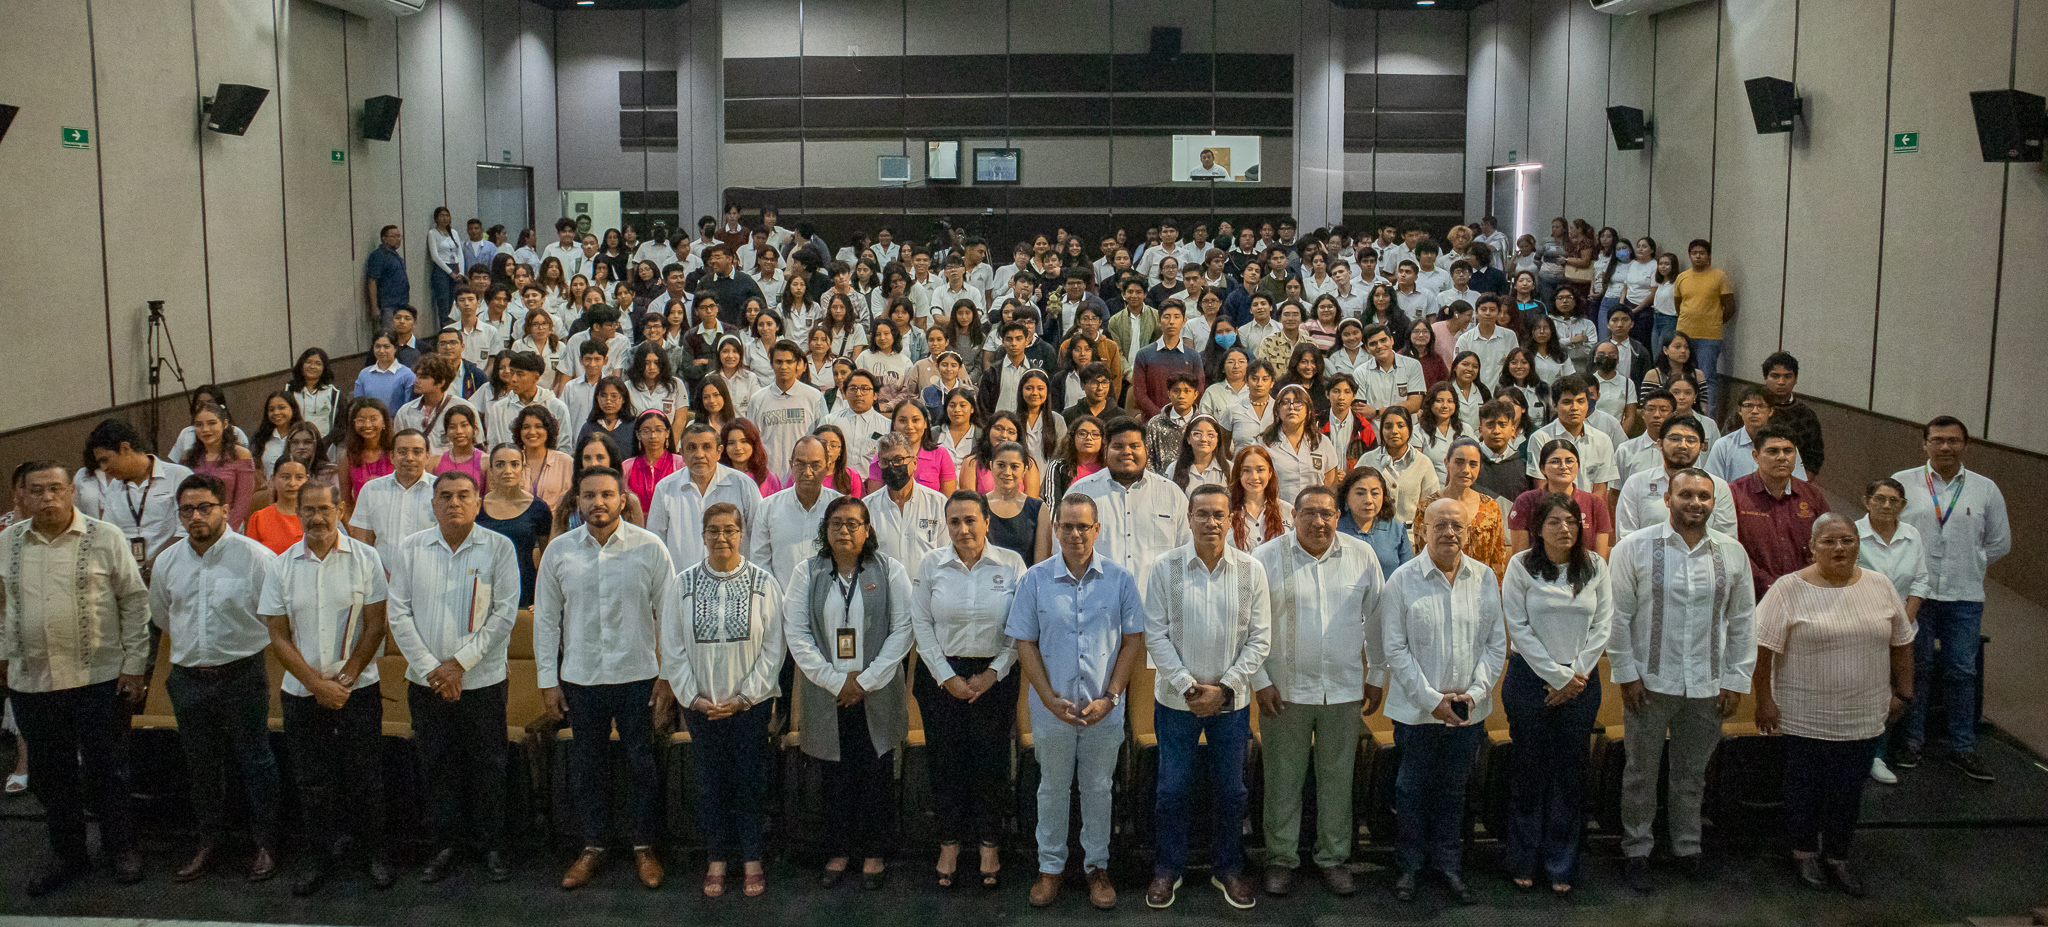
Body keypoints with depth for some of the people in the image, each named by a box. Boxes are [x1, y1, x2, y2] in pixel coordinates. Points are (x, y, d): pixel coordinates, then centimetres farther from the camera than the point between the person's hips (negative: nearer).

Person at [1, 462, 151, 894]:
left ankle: (121, 848, 23)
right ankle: (66, 854, 28)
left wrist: (134, 665, -5)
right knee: (51, 773, 13)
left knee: (106, 769, 7)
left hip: (99, 679, -3)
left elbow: (135, 602, -3)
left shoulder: (106, 537, -5)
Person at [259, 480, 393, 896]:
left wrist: (343, 678, -10)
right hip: (302, 692, 2)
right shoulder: (281, 566, 1)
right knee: (312, 781, 9)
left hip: (358, 689, -2)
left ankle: (375, 851, 21)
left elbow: (375, 626, -4)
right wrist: (317, 683, -8)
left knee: (365, 776, 4)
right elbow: (278, 636, 1)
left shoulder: (365, 558, -4)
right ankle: (319, 857, 25)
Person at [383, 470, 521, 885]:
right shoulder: (409, 549, 3)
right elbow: (398, 613, 0)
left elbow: (505, 613, -8)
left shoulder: (499, 548, -3)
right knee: (436, 765, 9)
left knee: (487, 765, 5)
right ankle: (444, 846, 22)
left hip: (483, 679, -2)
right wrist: (430, 667, -8)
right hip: (426, 680, 2)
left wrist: (460, 662, -12)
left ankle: (487, 844, 21)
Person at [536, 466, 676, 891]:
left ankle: (643, 845, 22)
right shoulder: (559, 551, 1)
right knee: (587, 765, 11)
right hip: (580, 678, 2)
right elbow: (546, 618, 7)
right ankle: (593, 846, 27)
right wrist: (547, 680, 4)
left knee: (642, 763, 6)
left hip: (638, 675, -2)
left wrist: (669, 674, -3)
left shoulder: (650, 547, -5)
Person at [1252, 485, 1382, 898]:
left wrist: (1377, 676, 10)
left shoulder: (1362, 556, 1)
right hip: (1285, 690, -2)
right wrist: (1260, 681, -5)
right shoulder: (1267, 558, -5)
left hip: (1343, 689, 2)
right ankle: (1281, 859, 20)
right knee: (1283, 777, 6)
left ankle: (1333, 858, 25)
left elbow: (1377, 619, 9)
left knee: (1337, 776, 11)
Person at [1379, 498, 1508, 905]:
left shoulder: (1485, 578, 3)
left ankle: (1449, 864, 29)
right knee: (1413, 788, 7)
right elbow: (1395, 647, -8)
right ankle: (1408, 866, 23)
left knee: (1453, 788, 14)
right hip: (1416, 708, -2)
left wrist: (1476, 692, -7)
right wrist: (1432, 699, -12)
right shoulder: (1403, 579, -7)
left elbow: (1496, 642, 5)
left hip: (1468, 712, 3)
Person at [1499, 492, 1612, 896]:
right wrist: (1557, 676, -9)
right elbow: (1519, 628, -7)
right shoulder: (1521, 566, -4)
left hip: (1581, 682, 2)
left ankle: (1561, 868, 16)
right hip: (1530, 678, -2)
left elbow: (1602, 625, 3)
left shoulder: (1595, 566, 4)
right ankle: (1523, 862, 17)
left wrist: (1576, 675, -6)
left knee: (1570, 772, 5)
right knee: (1531, 769, 3)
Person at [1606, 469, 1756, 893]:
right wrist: (1626, 673, -7)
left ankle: (1688, 850, 29)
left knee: (1692, 774, 14)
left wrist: (1736, 680, 5)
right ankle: (1636, 852, 21)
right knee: (1642, 773, 8)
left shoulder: (1732, 553, 4)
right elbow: (1618, 615, -4)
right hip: (1649, 683, -2)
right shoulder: (1635, 548, -6)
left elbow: (1743, 621, 9)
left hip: (1708, 685, 2)